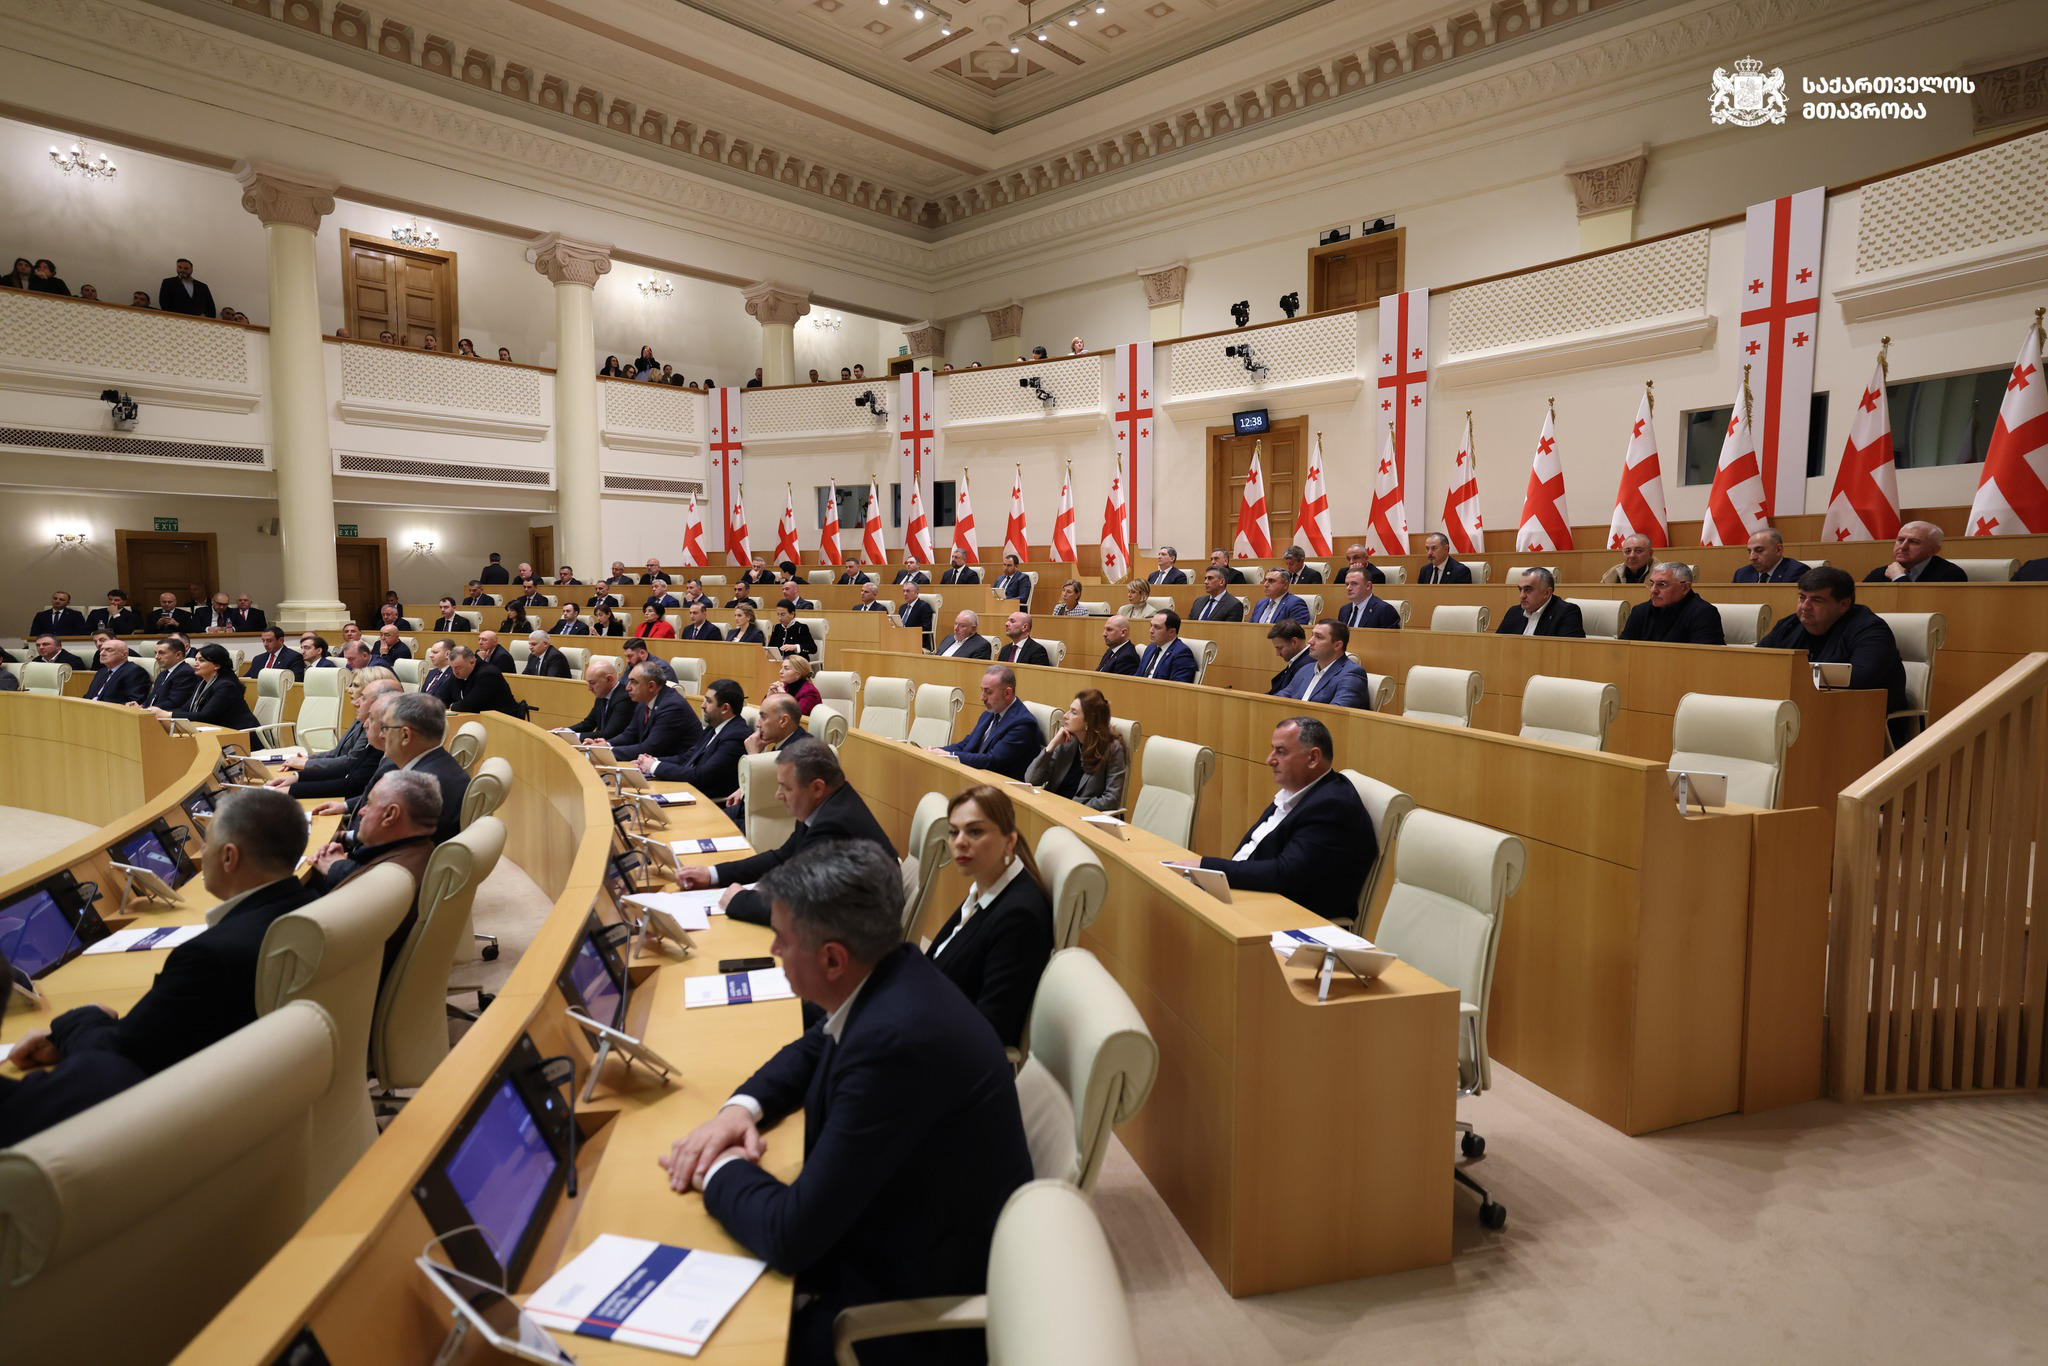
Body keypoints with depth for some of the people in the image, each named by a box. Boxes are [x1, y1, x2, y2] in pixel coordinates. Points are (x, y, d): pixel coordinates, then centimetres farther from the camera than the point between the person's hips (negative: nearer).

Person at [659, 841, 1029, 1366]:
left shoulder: (896, 1038, -35)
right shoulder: (890, 976, -7)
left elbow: (791, 1235, -29)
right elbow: (817, 1048, 15)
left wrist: (720, 1170, -11)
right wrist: (742, 1106, -3)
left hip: (933, 1312, -8)